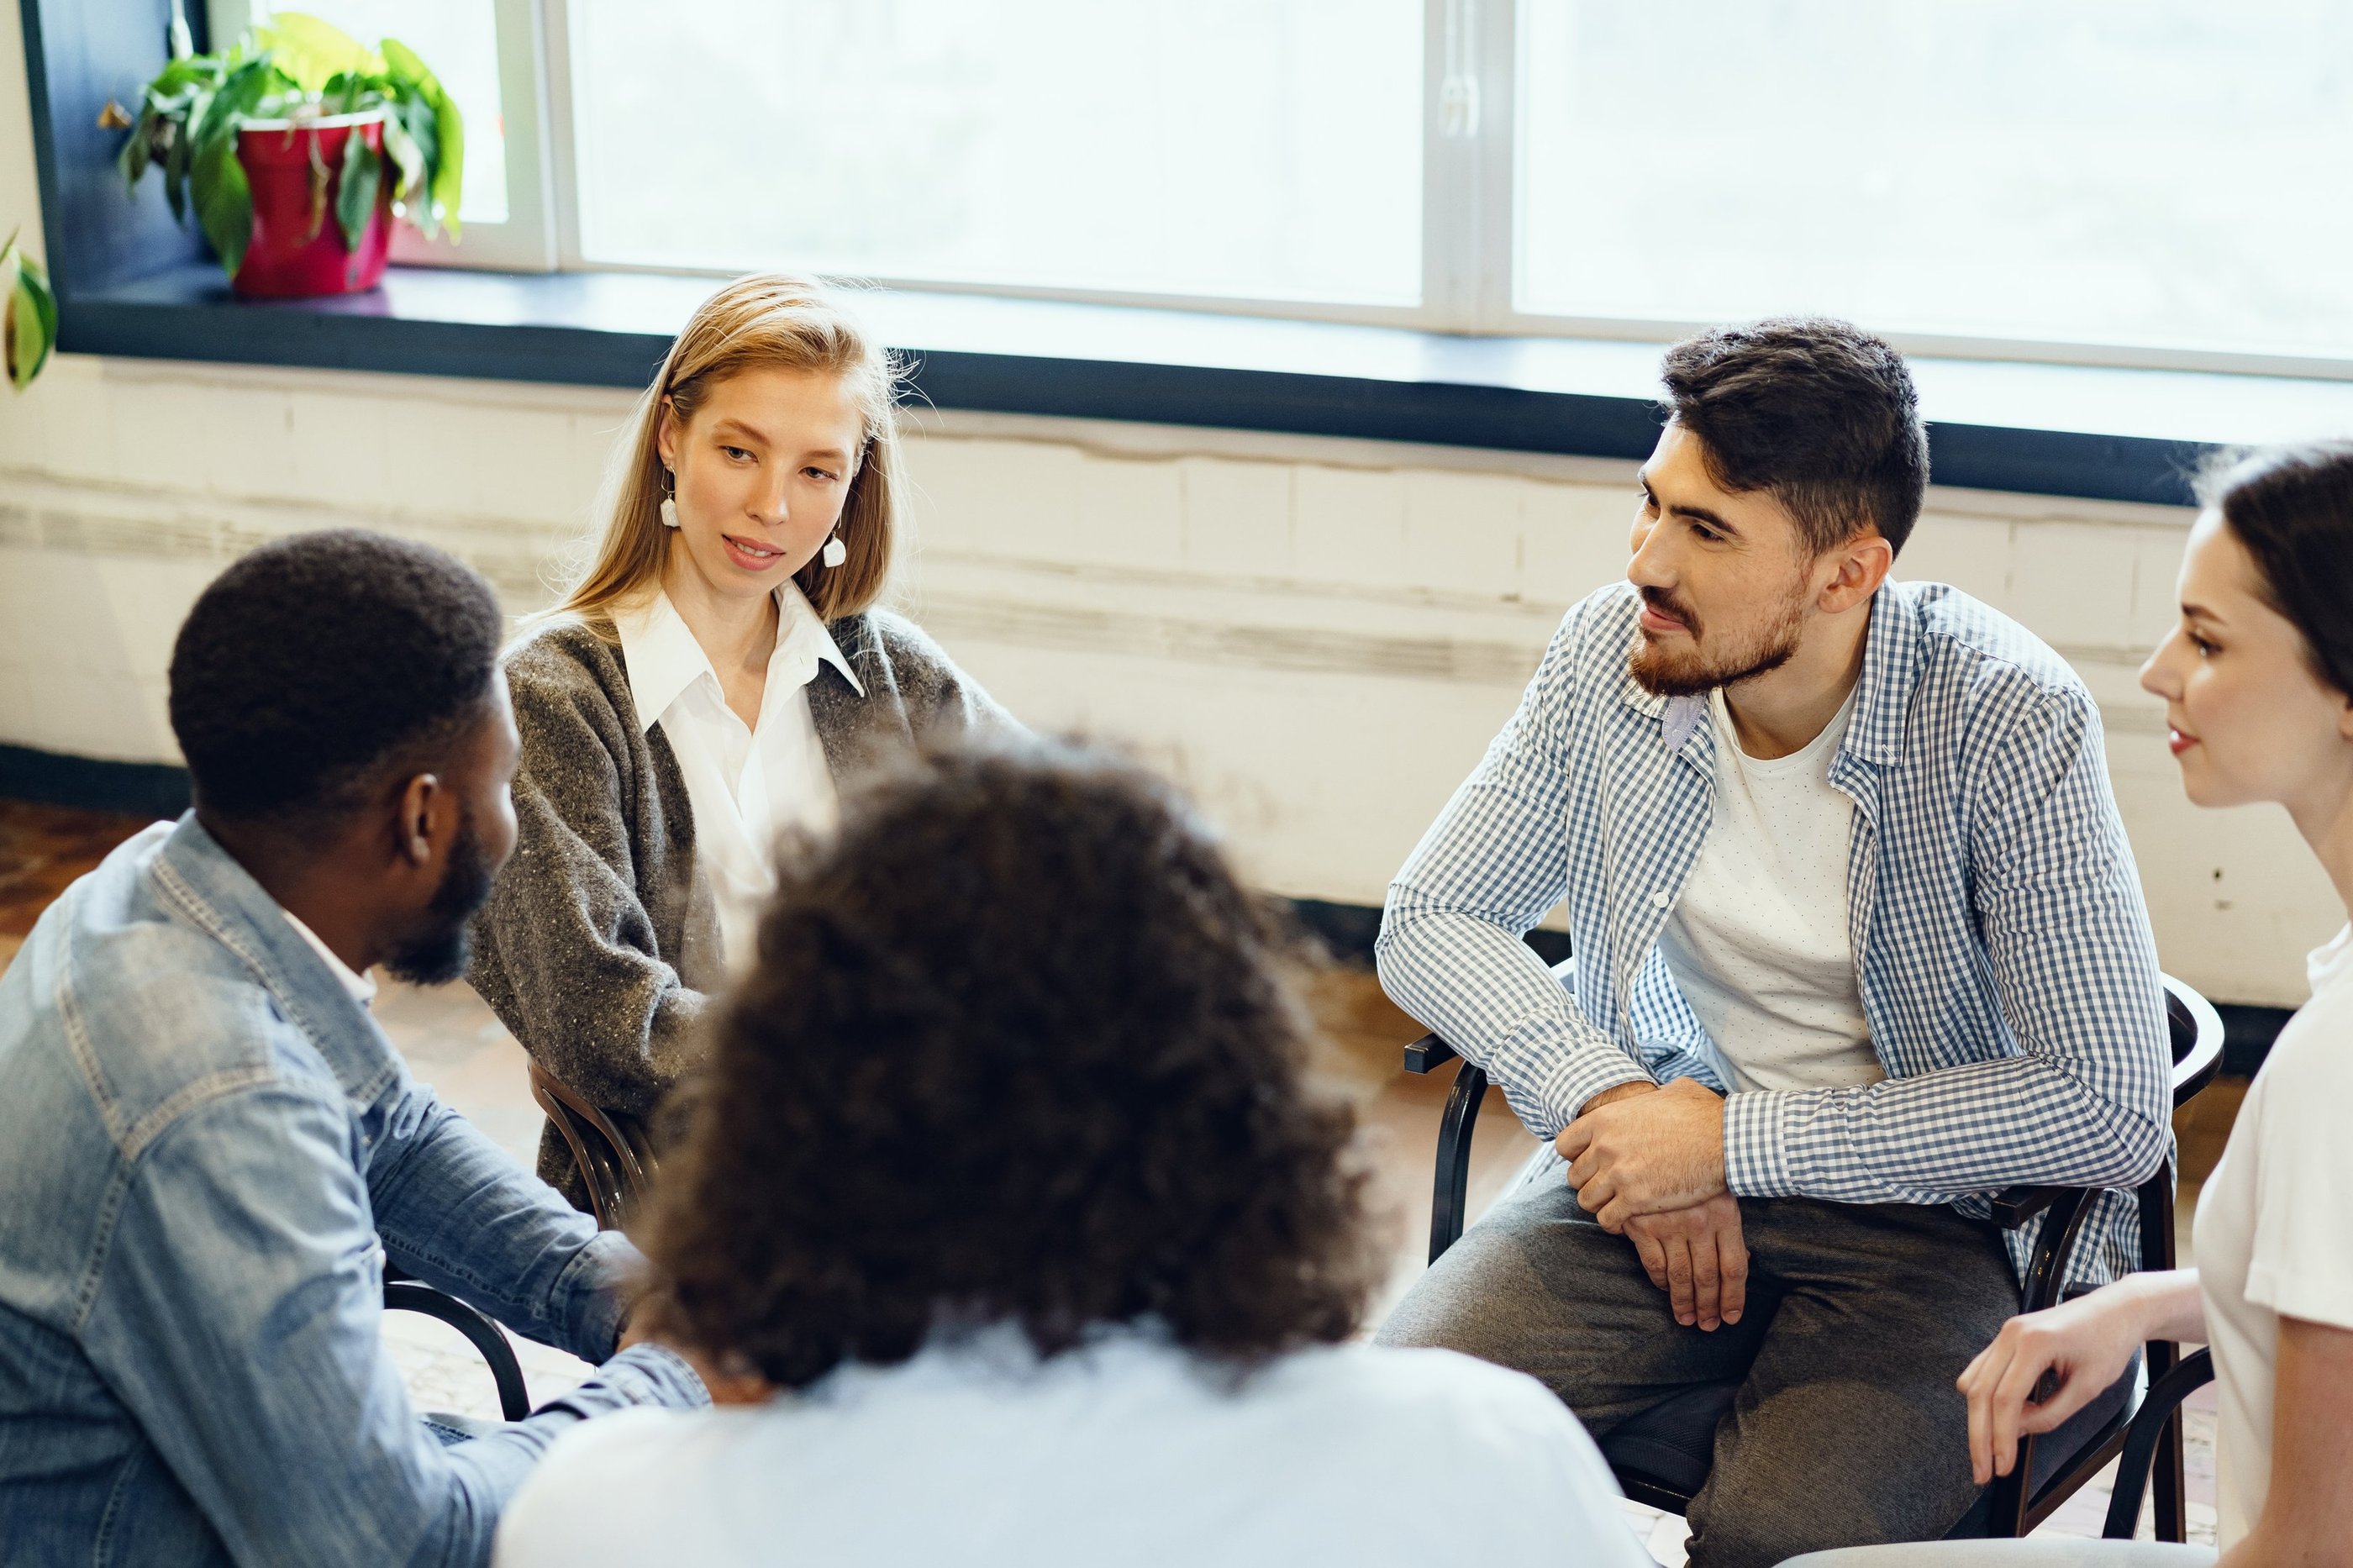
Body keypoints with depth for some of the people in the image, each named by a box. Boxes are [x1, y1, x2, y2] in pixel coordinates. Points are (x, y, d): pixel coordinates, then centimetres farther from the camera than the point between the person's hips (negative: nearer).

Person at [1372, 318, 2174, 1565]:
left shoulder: (2009, 722, -18)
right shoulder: (1612, 653, -4)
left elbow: (2113, 1109, -18)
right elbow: (1429, 922, 4)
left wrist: (1735, 1138, -20)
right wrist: (1609, 1100, -15)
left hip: (1932, 1216, -3)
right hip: (1661, 1163, 4)